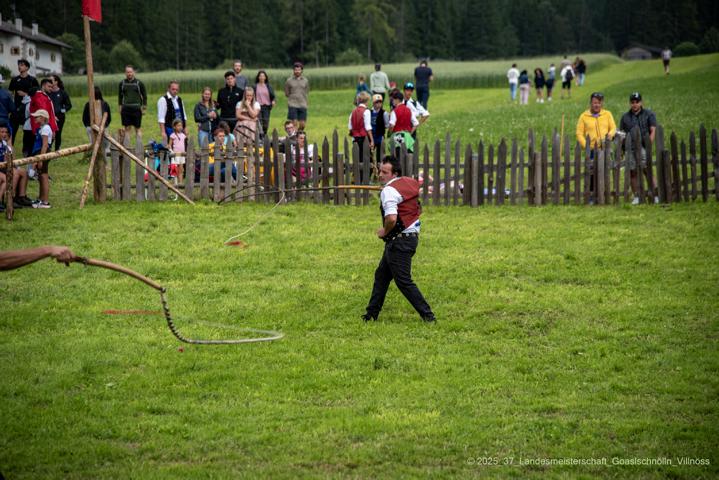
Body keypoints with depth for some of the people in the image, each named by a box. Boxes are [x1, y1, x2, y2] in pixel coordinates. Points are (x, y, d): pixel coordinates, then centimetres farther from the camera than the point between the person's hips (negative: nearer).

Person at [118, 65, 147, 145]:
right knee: (127, 128, 3)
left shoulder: (139, 83, 0)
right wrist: (120, 107, 9)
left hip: (136, 109, -2)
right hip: (125, 109, 2)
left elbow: (144, 96, 6)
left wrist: (144, 108, 0)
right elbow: (120, 96, 16)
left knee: (138, 129, 1)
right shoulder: (122, 83, 7)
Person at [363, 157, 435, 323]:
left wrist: (385, 231, -13)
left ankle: (428, 315, -6)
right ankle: (372, 314, 24)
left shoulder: (389, 190, -19)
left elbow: (391, 218, -31)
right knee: (381, 275, 18)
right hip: (412, 236, 10)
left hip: (399, 241, -10)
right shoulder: (410, 182, 7)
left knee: (403, 281, -5)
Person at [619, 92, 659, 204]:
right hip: (630, 148, 4)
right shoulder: (625, 117, 17)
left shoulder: (649, 114, 7)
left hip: (643, 147, -4)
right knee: (632, 173, 2)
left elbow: (653, 131, 1)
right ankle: (636, 197, 8)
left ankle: (656, 195, -11)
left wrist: (649, 145, -10)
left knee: (647, 170, -11)